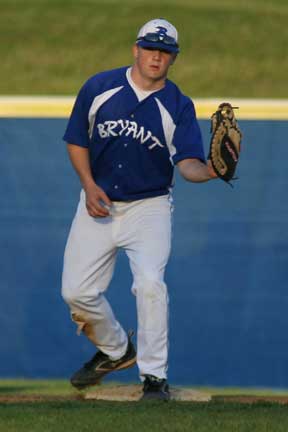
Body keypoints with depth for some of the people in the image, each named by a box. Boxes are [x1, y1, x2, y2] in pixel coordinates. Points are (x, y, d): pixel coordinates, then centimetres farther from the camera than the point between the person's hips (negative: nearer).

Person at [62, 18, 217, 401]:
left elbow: (187, 162, -18)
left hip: (149, 207, -3)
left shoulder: (179, 106, -8)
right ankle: (115, 351, 30)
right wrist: (89, 185, -9)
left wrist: (208, 170, -41)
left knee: (149, 283, -23)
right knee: (77, 292, 1)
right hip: (98, 204, 3)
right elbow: (76, 140, 5)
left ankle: (154, 376, -13)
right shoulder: (99, 88, -3)